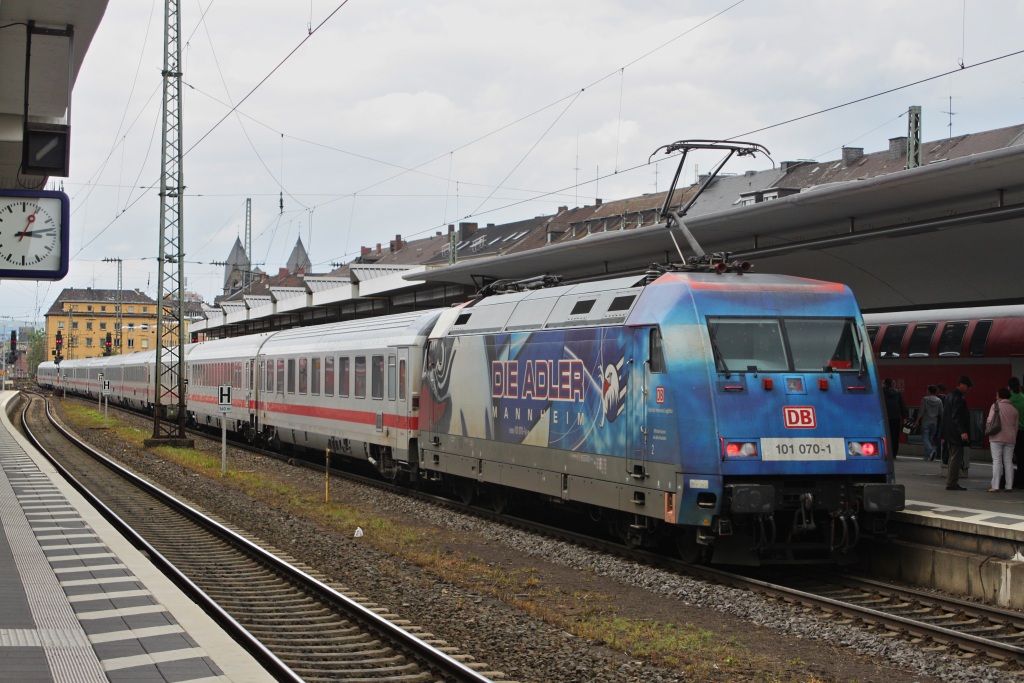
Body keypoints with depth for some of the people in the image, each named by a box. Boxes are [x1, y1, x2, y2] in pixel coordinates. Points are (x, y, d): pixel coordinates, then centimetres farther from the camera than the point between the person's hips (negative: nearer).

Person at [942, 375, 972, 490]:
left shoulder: (950, 395, 14)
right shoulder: (958, 398, -17)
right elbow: (957, 417, -24)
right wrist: (962, 432, -28)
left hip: (949, 432, 10)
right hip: (956, 433, -10)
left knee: (954, 458, 16)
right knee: (956, 458, -5)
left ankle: (951, 482, 21)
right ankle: (951, 483, -4)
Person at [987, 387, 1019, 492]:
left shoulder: (995, 406, -4)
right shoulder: (1014, 409, 10)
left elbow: (990, 420, -9)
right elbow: (1016, 426, 12)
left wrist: (988, 430, 9)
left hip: (997, 438, -4)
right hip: (1010, 439, 4)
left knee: (997, 461, -5)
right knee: (1008, 462, 8)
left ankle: (995, 486, -9)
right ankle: (1009, 486, 6)